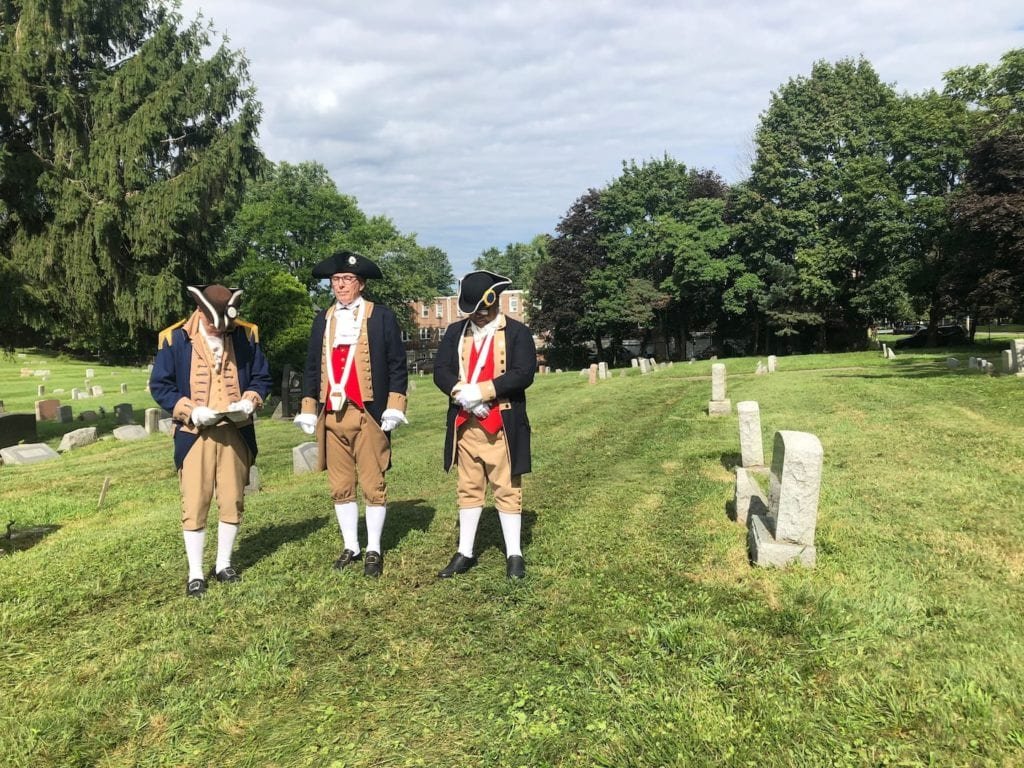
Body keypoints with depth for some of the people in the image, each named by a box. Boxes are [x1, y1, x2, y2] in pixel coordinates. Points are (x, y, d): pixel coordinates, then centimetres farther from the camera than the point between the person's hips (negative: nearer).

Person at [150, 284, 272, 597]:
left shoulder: (246, 335, 2)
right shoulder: (175, 339, -5)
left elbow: (261, 378, 9)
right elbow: (159, 385, -1)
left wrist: (249, 402, -11)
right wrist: (191, 410, -15)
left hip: (236, 432, 2)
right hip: (195, 434, -2)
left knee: (232, 501, 8)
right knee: (194, 504, 0)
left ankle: (223, 564, 24)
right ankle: (195, 573, 12)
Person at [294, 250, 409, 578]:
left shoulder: (382, 316, 2)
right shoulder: (323, 320, 14)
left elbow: (397, 365, 0)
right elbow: (312, 367, 16)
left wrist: (394, 408, -7)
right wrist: (308, 410, 10)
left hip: (369, 415, -4)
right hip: (331, 416, 4)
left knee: (373, 486, 2)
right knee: (340, 487, 9)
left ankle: (374, 550, 14)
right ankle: (350, 546, 22)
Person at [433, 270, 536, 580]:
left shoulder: (517, 332, -2)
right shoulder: (455, 332, 10)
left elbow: (523, 374, -14)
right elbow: (440, 371, 2)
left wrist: (480, 391, -19)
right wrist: (462, 394, -17)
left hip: (503, 425, -4)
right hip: (465, 424, 4)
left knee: (507, 490, 3)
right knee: (469, 489, 12)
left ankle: (514, 555, 13)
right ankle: (465, 553, 21)